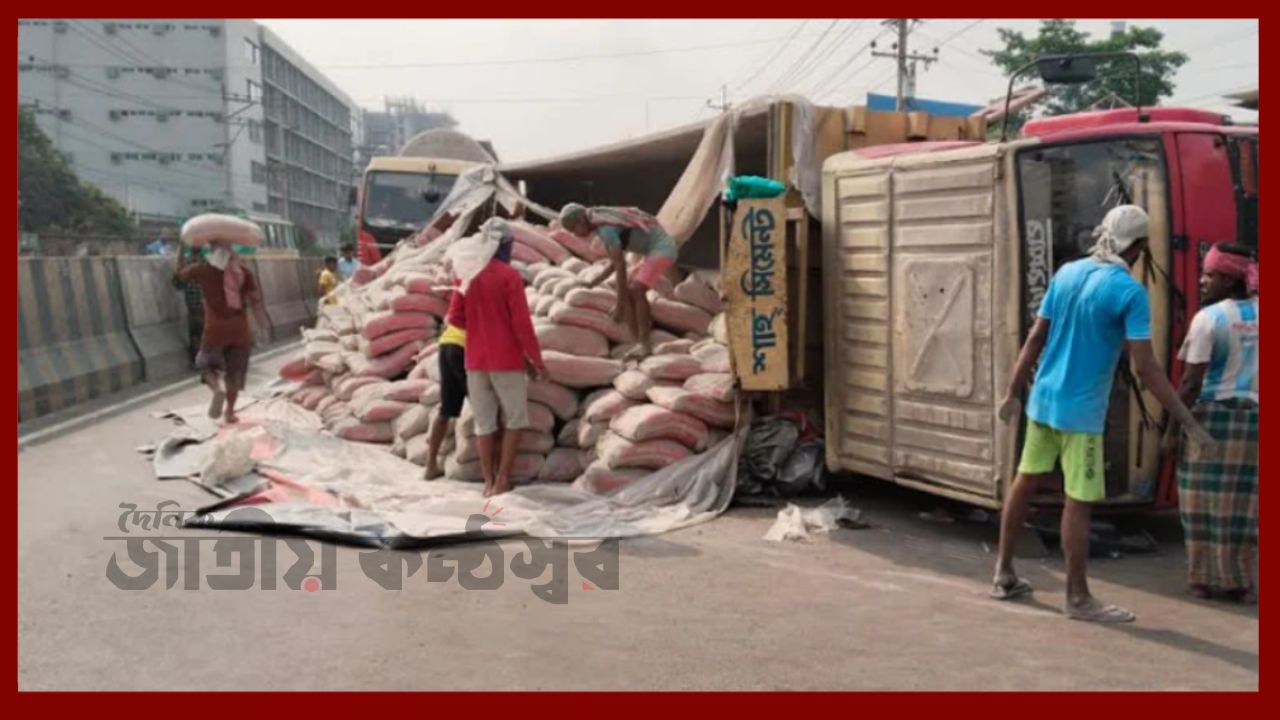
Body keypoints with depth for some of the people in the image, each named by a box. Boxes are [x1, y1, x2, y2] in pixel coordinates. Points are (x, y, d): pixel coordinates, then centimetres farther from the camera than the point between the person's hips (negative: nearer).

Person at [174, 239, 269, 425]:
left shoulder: (202, 269, -3)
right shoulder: (243, 271, -1)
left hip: (215, 330, -1)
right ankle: (229, 412, 18)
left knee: (207, 364, 18)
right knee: (234, 373, 14)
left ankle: (217, 387, -13)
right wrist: (264, 326, 1)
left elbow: (179, 273, 18)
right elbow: (255, 301, -5)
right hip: (239, 330, 1)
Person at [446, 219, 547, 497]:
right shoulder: (509, 275, -11)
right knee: (515, 420, 9)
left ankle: (489, 481, 13)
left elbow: (455, 318, 5)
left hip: (475, 361, 5)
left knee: (484, 422, 11)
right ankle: (502, 479, 5)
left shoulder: (468, 276, 4)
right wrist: (537, 359, -7)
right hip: (507, 360, -4)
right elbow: (522, 322, -13)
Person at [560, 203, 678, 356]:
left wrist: (619, 304, -18)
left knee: (636, 291, -24)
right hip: (657, 251, 10)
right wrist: (593, 283, 16)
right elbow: (615, 263, 20)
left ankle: (644, 343, -19)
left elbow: (621, 265, -22)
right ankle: (638, 344, 1)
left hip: (663, 250, -10)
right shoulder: (604, 226, 12)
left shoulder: (606, 229, -20)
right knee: (628, 294, 3)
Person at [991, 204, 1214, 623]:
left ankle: (1004, 575, 24)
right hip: (1081, 411, -7)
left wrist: (1013, 393, 16)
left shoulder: (1066, 273, 5)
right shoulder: (1129, 292, -14)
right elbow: (1145, 368, -17)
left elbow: (1035, 340, 8)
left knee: (1026, 482, 14)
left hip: (1043, 400, 7)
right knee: (1078, 502, 1)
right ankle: (1078, 598, 11)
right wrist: (1189, 423, -12)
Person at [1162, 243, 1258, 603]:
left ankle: (1206, 577, 9)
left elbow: (1192, 382, -13)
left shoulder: (1208, 318, -11)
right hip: (1252, 418, 5)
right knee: (1239, 505, 9)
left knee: (1206, 501, 4)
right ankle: (1236, 581, 14)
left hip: (1212, 416, -5)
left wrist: (1173, 428, -6)